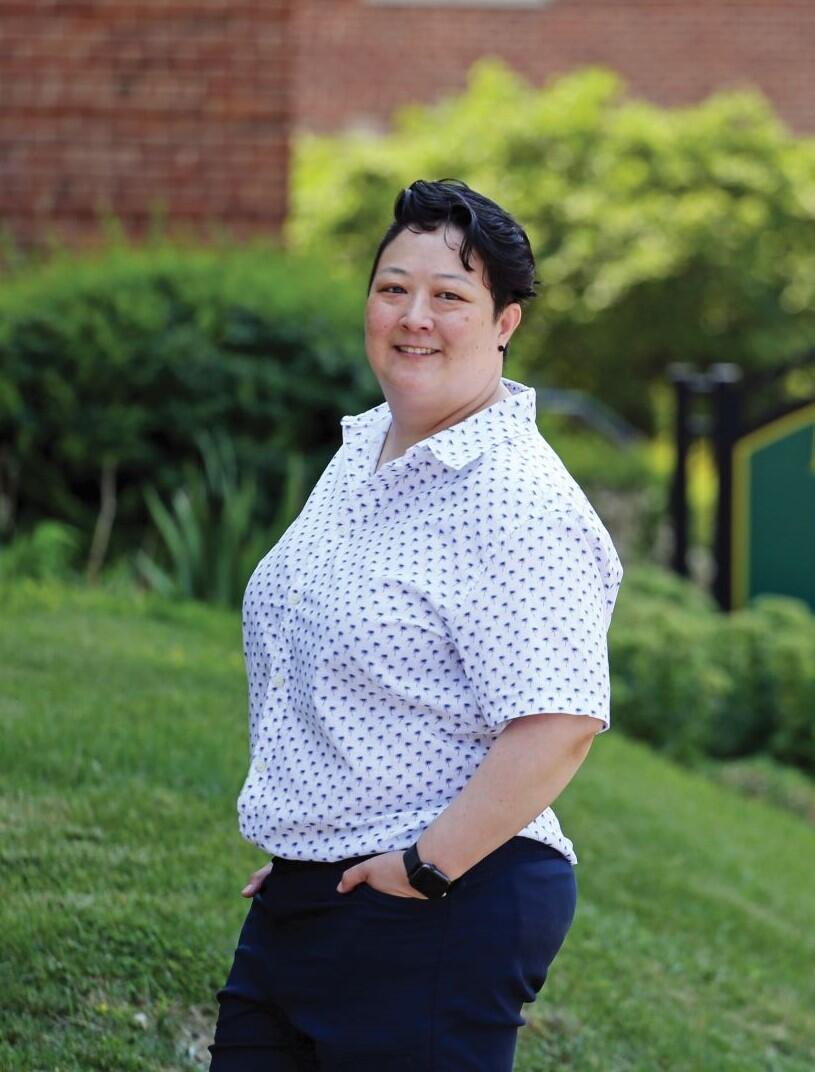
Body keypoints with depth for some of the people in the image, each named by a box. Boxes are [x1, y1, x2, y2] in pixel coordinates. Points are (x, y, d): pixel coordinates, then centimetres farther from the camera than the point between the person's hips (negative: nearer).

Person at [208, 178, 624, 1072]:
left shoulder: (518, 503, -18)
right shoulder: (361, 454, 10)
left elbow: (558, 726, -26)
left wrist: (423, 865, -21)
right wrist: (290, 851, 17)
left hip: (436, 919, -9)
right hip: (295, 899, 9)